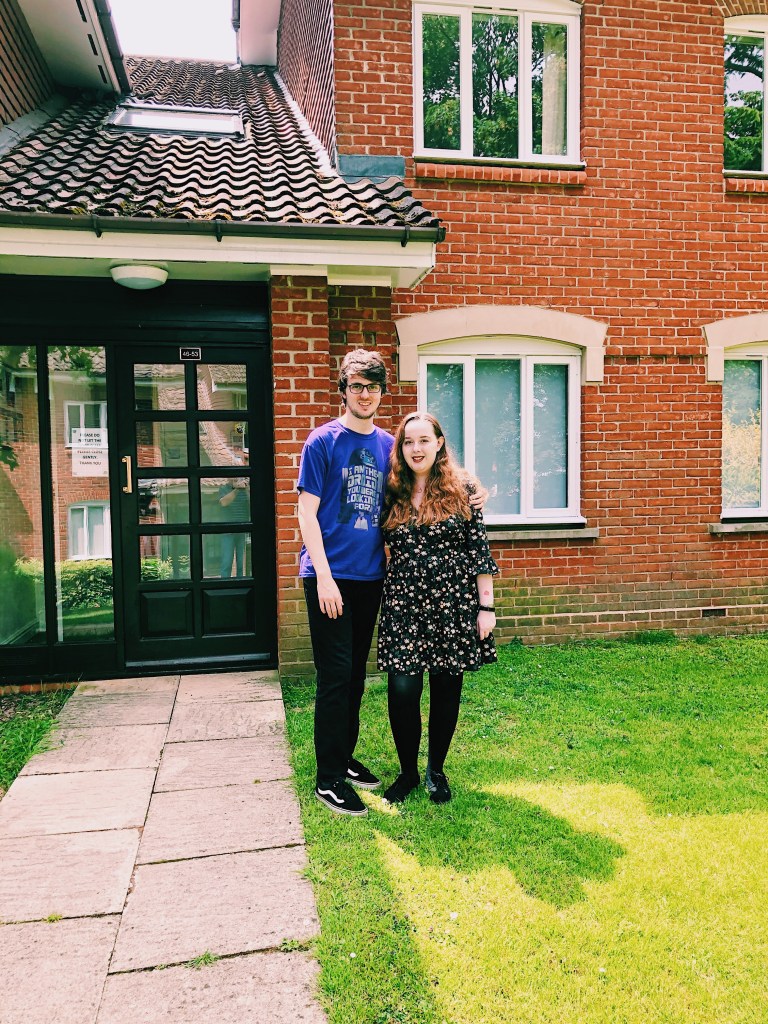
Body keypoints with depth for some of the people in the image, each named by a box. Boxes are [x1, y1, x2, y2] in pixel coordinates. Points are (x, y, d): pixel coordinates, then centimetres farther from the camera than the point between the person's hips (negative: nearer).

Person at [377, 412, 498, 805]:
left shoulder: (463, 490, -1)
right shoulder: (392, 494, 4)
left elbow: (479, 551, -1)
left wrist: (486, 607, -4)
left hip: (453, 603, -1)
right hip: (403, 603, 1)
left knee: (446, 689, 9)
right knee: (402, 690, -5)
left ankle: (436, 771, 30)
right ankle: (408, 771, 19)